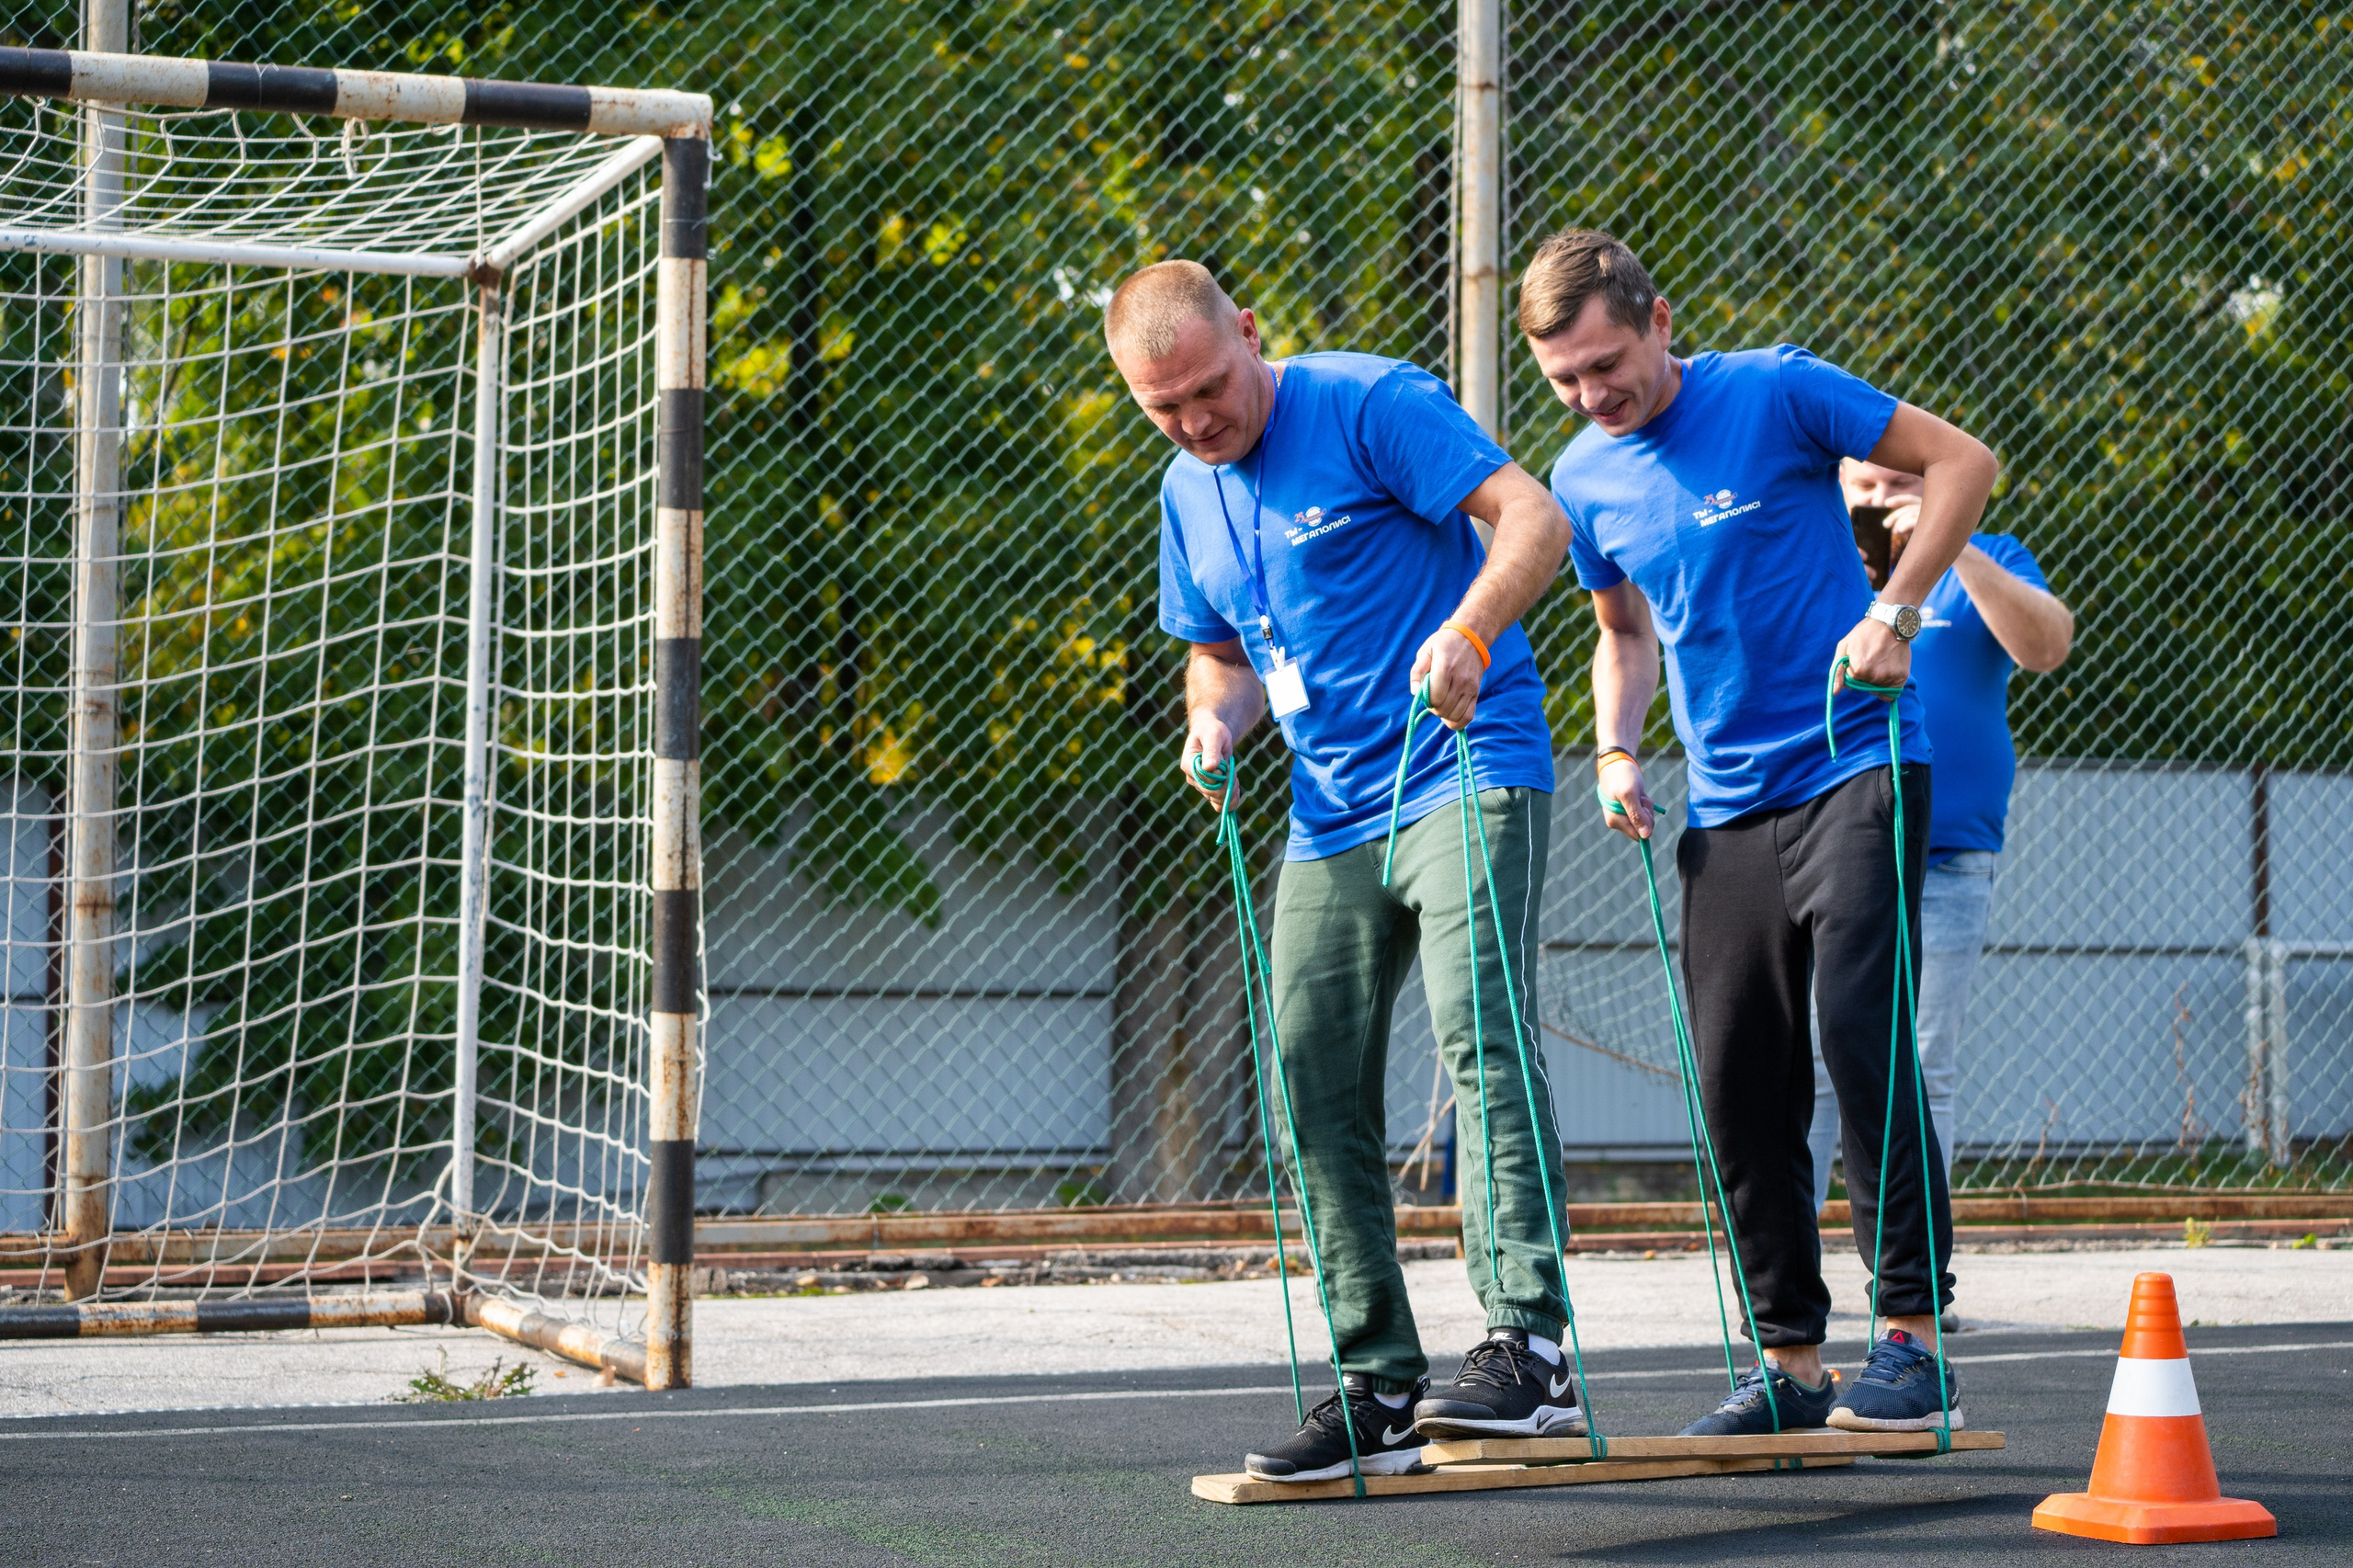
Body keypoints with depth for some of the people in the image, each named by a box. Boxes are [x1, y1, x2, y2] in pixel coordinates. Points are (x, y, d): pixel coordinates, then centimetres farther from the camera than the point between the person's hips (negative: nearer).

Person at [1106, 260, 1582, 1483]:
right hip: (1328, 819, 8)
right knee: (1315, 1092, 4)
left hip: (1468, 776, -7)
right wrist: (1213, 720, 2)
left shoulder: (1372, 407, -9)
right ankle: (1381, 1385, 11)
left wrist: (1469, 632, -35)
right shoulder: (1188, 496, 13)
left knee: (1479, 1034, -22)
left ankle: (1529, 1347, -26)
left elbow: (1535, 518, -17)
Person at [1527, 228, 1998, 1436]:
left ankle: (1913, 1339, -11)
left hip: (1855, 767, -5)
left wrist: (1895, 612, -12)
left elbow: (1961, 460, -2)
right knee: (1738, 1089, 3)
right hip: (1725, 810, 5)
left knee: (1859, 1032, -17)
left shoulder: (1776, 393, -8)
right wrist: (1617, 749, 5)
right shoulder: (1584, 480, 7)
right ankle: (1789, 1365, 12)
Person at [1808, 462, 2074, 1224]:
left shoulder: (1987, 564, 11)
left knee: (1921, 1072, -1)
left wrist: (1955, 552, -18)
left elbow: (2047, 647, -8)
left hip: (1944, 865, -1)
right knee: (1804, 1067, -6)